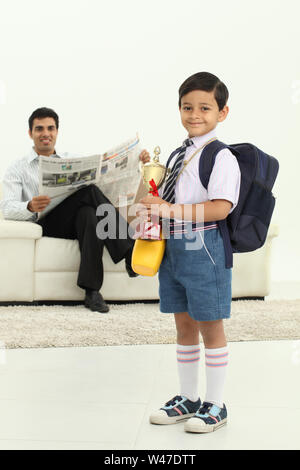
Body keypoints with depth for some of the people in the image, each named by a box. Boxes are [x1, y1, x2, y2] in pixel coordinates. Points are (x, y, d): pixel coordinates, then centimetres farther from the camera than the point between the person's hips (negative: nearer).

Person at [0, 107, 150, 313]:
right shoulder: (17, 170, 11)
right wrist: (30, 207, -29)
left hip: (78, 220, 4)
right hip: (47, 223, -4)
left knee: (88, 213, -36)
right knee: (90, 191, -29)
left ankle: (92, 290, -39)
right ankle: (129, 251, -32)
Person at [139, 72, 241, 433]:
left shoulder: (221, 157, -12)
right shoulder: (179, 155, 12)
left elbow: (220, 208, -23)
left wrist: (171, 210, -24)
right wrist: (152, 214, 4)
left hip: (204, 247, -8)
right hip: (173, 246, 8)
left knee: (210, 326, 4)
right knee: (184, 324, 16)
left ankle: (215, 404, 19)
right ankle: (187, 398, 30)